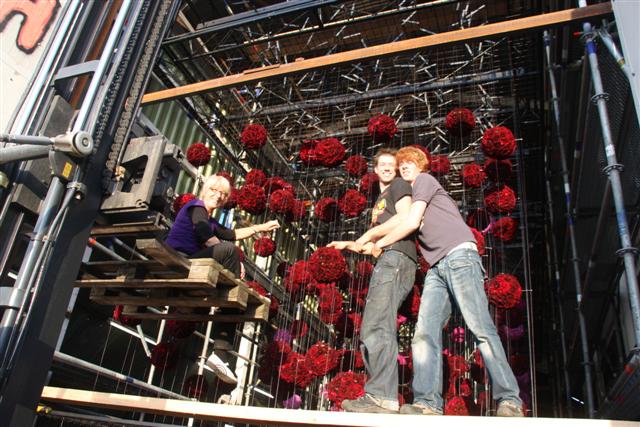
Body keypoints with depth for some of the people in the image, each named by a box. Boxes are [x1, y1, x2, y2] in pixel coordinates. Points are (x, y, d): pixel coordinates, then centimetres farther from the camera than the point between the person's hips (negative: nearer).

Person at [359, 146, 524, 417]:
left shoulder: (425, 179, 10)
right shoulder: (411, 197, 34)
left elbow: (411, 222, -2)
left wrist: (380, 244, 7)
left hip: (459, 255, -8)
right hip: (437, 268, 8)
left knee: (480, 327, -15)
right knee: (425, 332, -11)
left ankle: (509, 400, -13)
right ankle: (428, 402, -19)